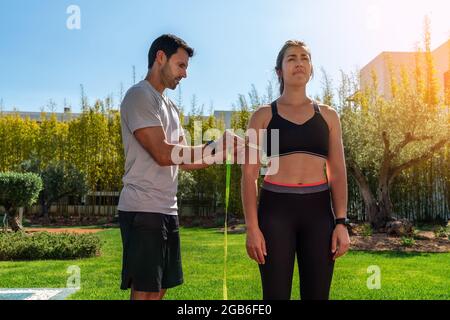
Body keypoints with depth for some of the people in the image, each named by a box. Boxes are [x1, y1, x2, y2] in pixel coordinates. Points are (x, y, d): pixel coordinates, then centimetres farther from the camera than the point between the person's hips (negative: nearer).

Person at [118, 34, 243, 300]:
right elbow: (163, 153, -18)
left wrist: (226, 152, 6)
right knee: (145, 292, -5)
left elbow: (185, 161, 17)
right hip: (144, 210, -9)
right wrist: (215, 148, -14)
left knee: (160, 289, 13)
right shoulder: (140, 96, -7)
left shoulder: (170, 106, 20)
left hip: (168, 210, 9)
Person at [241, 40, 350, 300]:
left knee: (317, 294, 6)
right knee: (276, 294, 1)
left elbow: (338, 172, 8)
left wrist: (341, 222, -2)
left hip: (318, 211, 2)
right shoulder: (263, 116, 4)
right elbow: (249, 174, 0)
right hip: (275, 209, -2)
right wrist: (252, 227, -8)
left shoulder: (328, 115, 11)